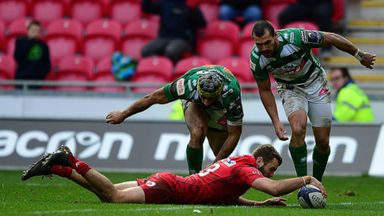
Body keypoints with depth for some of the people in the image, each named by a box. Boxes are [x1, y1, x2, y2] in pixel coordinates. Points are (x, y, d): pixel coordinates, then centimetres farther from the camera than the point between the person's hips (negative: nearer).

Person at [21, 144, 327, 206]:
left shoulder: (234, 164, 18)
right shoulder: (244, 169, -10)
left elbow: (230, 198, 29)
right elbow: (275, 187, -25)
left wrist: (263, 203, 20)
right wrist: (306, 179, -15)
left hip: (169, 183, 9)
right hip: (170, 188, -9)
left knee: (107, 193, 11)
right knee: (115, 197, -21)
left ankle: (58, 167, 10)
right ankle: (69, 162, -17)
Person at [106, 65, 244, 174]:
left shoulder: (231, 94, -43)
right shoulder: (189, 84, -41)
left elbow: (234, 134, -31)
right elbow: (154, 97, -24)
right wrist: (123, 114, -12)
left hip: (221, 110, 1)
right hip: (193, 101, -1)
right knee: (197, 133, -31)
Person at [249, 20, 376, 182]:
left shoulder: (295, 37, -33)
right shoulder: (256, 59, -23)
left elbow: (331, 38, -18)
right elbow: (265, 91, -7)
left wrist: (360, 55, -7)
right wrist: (275, 121, -15)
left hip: (315, 83, 0)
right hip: (290, 89, 0)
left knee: (323, 141, -2)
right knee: (298, 130, -27)